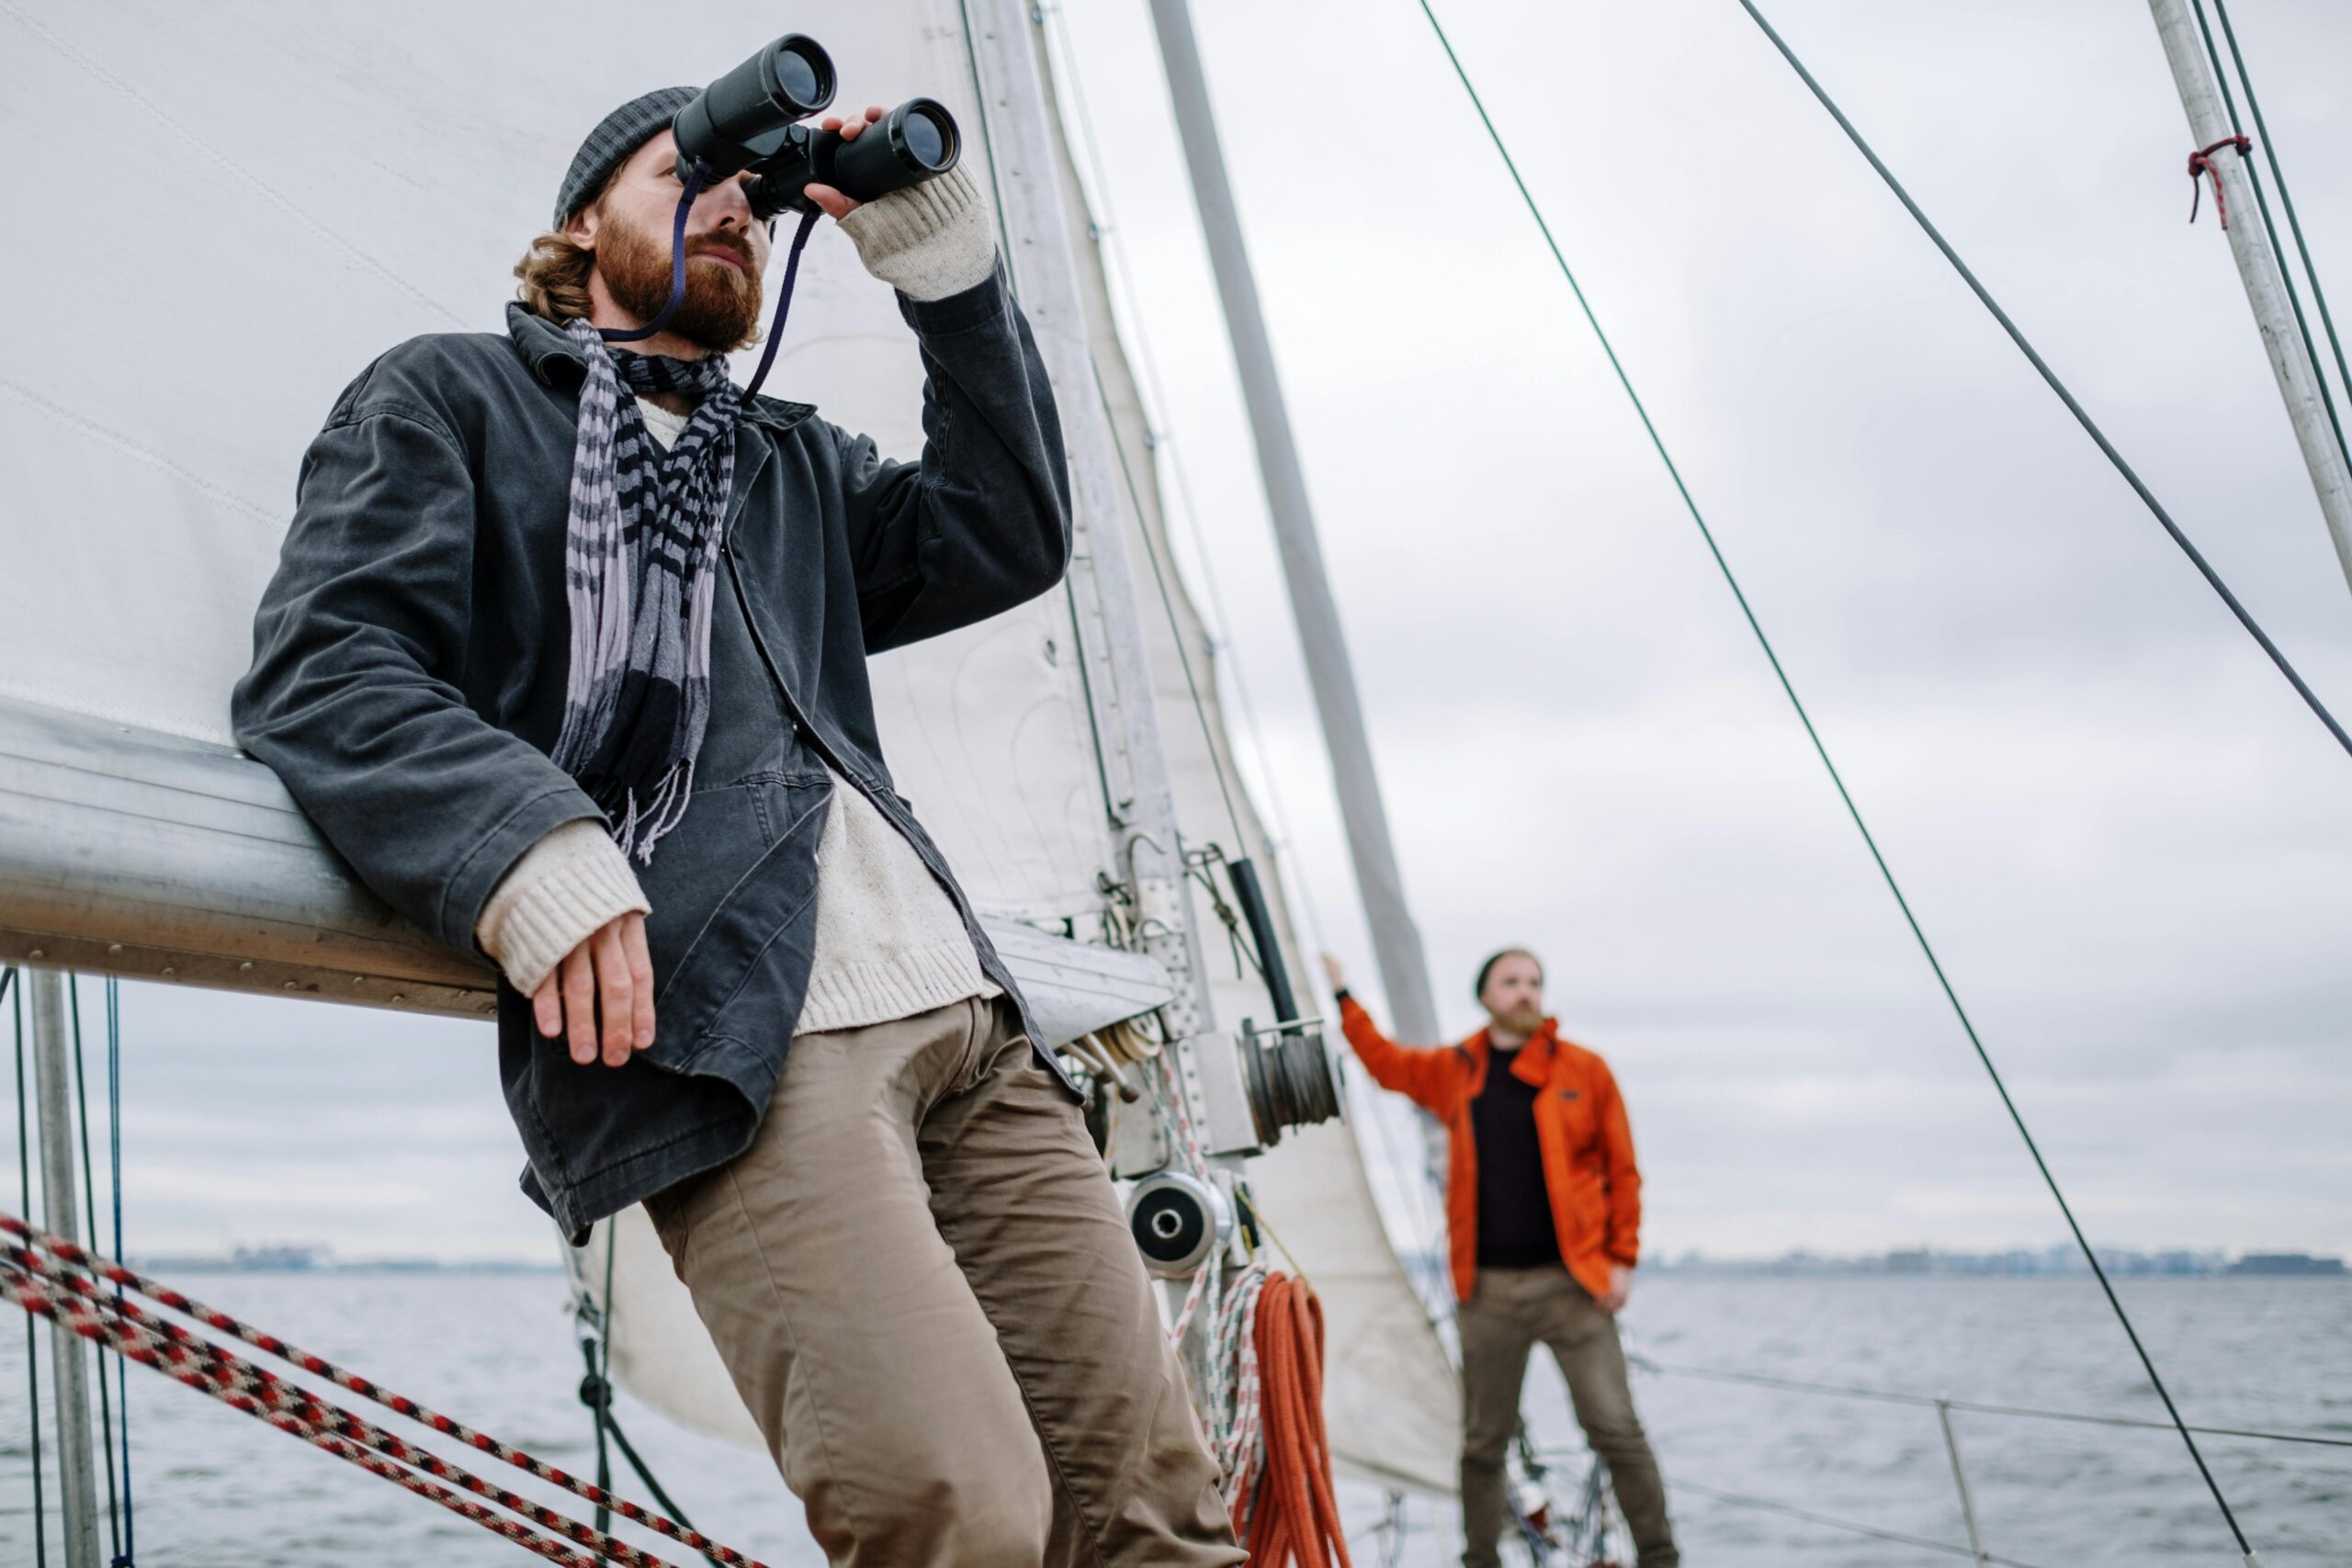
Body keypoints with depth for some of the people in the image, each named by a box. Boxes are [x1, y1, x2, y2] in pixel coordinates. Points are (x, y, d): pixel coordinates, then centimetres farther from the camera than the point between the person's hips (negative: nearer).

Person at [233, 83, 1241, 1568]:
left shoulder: (795, 458, 34)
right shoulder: (452, 399, 17)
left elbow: (1009, 538, 21)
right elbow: (322, 664, 1)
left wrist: (949, 271, 15)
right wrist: (521, 843, -18)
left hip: (958, 1001, 6)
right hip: (716, 1025, -6)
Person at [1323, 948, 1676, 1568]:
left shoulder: (1584, 1070, 3)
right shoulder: (1451, 1071, 10)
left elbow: (1621, 1170, 3)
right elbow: (1385, 1061, 28)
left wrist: (1622, 1258, -3)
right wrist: (1342, 998, 27)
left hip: (1570, 1282, -2)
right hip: (1487, 1289, 2)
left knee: (1614, 1428, -5)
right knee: (1483, 1441, 7)